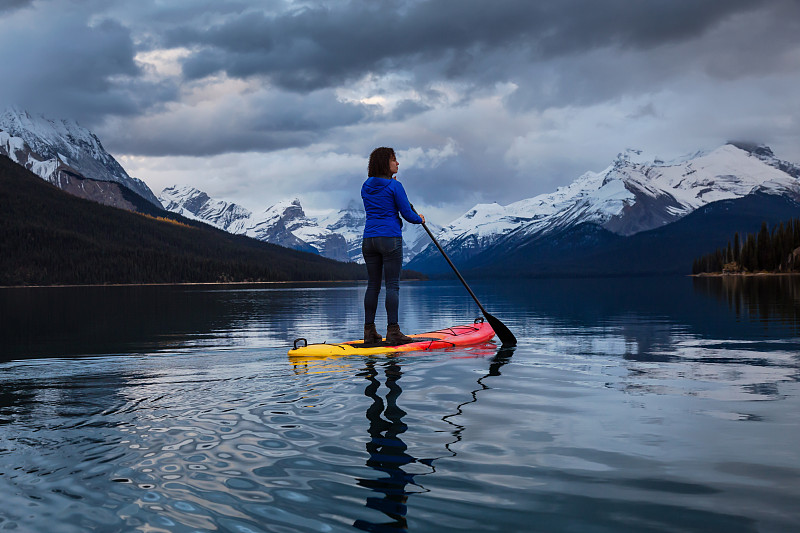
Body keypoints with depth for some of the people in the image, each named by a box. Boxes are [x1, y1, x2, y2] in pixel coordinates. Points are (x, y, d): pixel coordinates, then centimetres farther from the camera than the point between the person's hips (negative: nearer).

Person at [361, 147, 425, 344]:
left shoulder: (366, 187, 11)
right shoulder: (394, 186, -8)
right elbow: (407, 213, -7)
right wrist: (419, 219, 15)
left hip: (369, 239, 6)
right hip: (390, 239, -6)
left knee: (373, 285, 9)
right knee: (392, 285, -4)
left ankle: (369, 331, 10)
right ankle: (392, 331, -5)